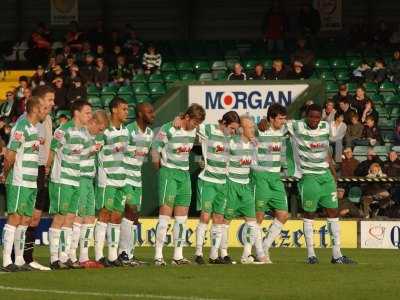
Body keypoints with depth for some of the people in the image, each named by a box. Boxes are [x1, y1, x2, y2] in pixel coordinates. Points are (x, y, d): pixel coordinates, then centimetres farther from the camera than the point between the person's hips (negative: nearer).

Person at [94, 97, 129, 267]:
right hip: (107, 180, -7)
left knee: (117, 217, 7)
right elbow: (98, 155, -12)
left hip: (121, 180, 7)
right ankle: (99, 256, -5)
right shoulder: (104, 131, -11)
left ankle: (113, 256, 11)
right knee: (104, 215, -7)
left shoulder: (125, 131, 14)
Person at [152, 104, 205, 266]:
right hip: (168, 173, -7)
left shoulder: (194, 131, 5)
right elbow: (155, 149, -8)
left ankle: (178, 256, 10)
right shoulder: (168, 130, -15)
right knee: (165, 214, -11)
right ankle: (158, 256, -10)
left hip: (184, 175, 7)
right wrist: (159, 167, 0)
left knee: (182, 217, 5)